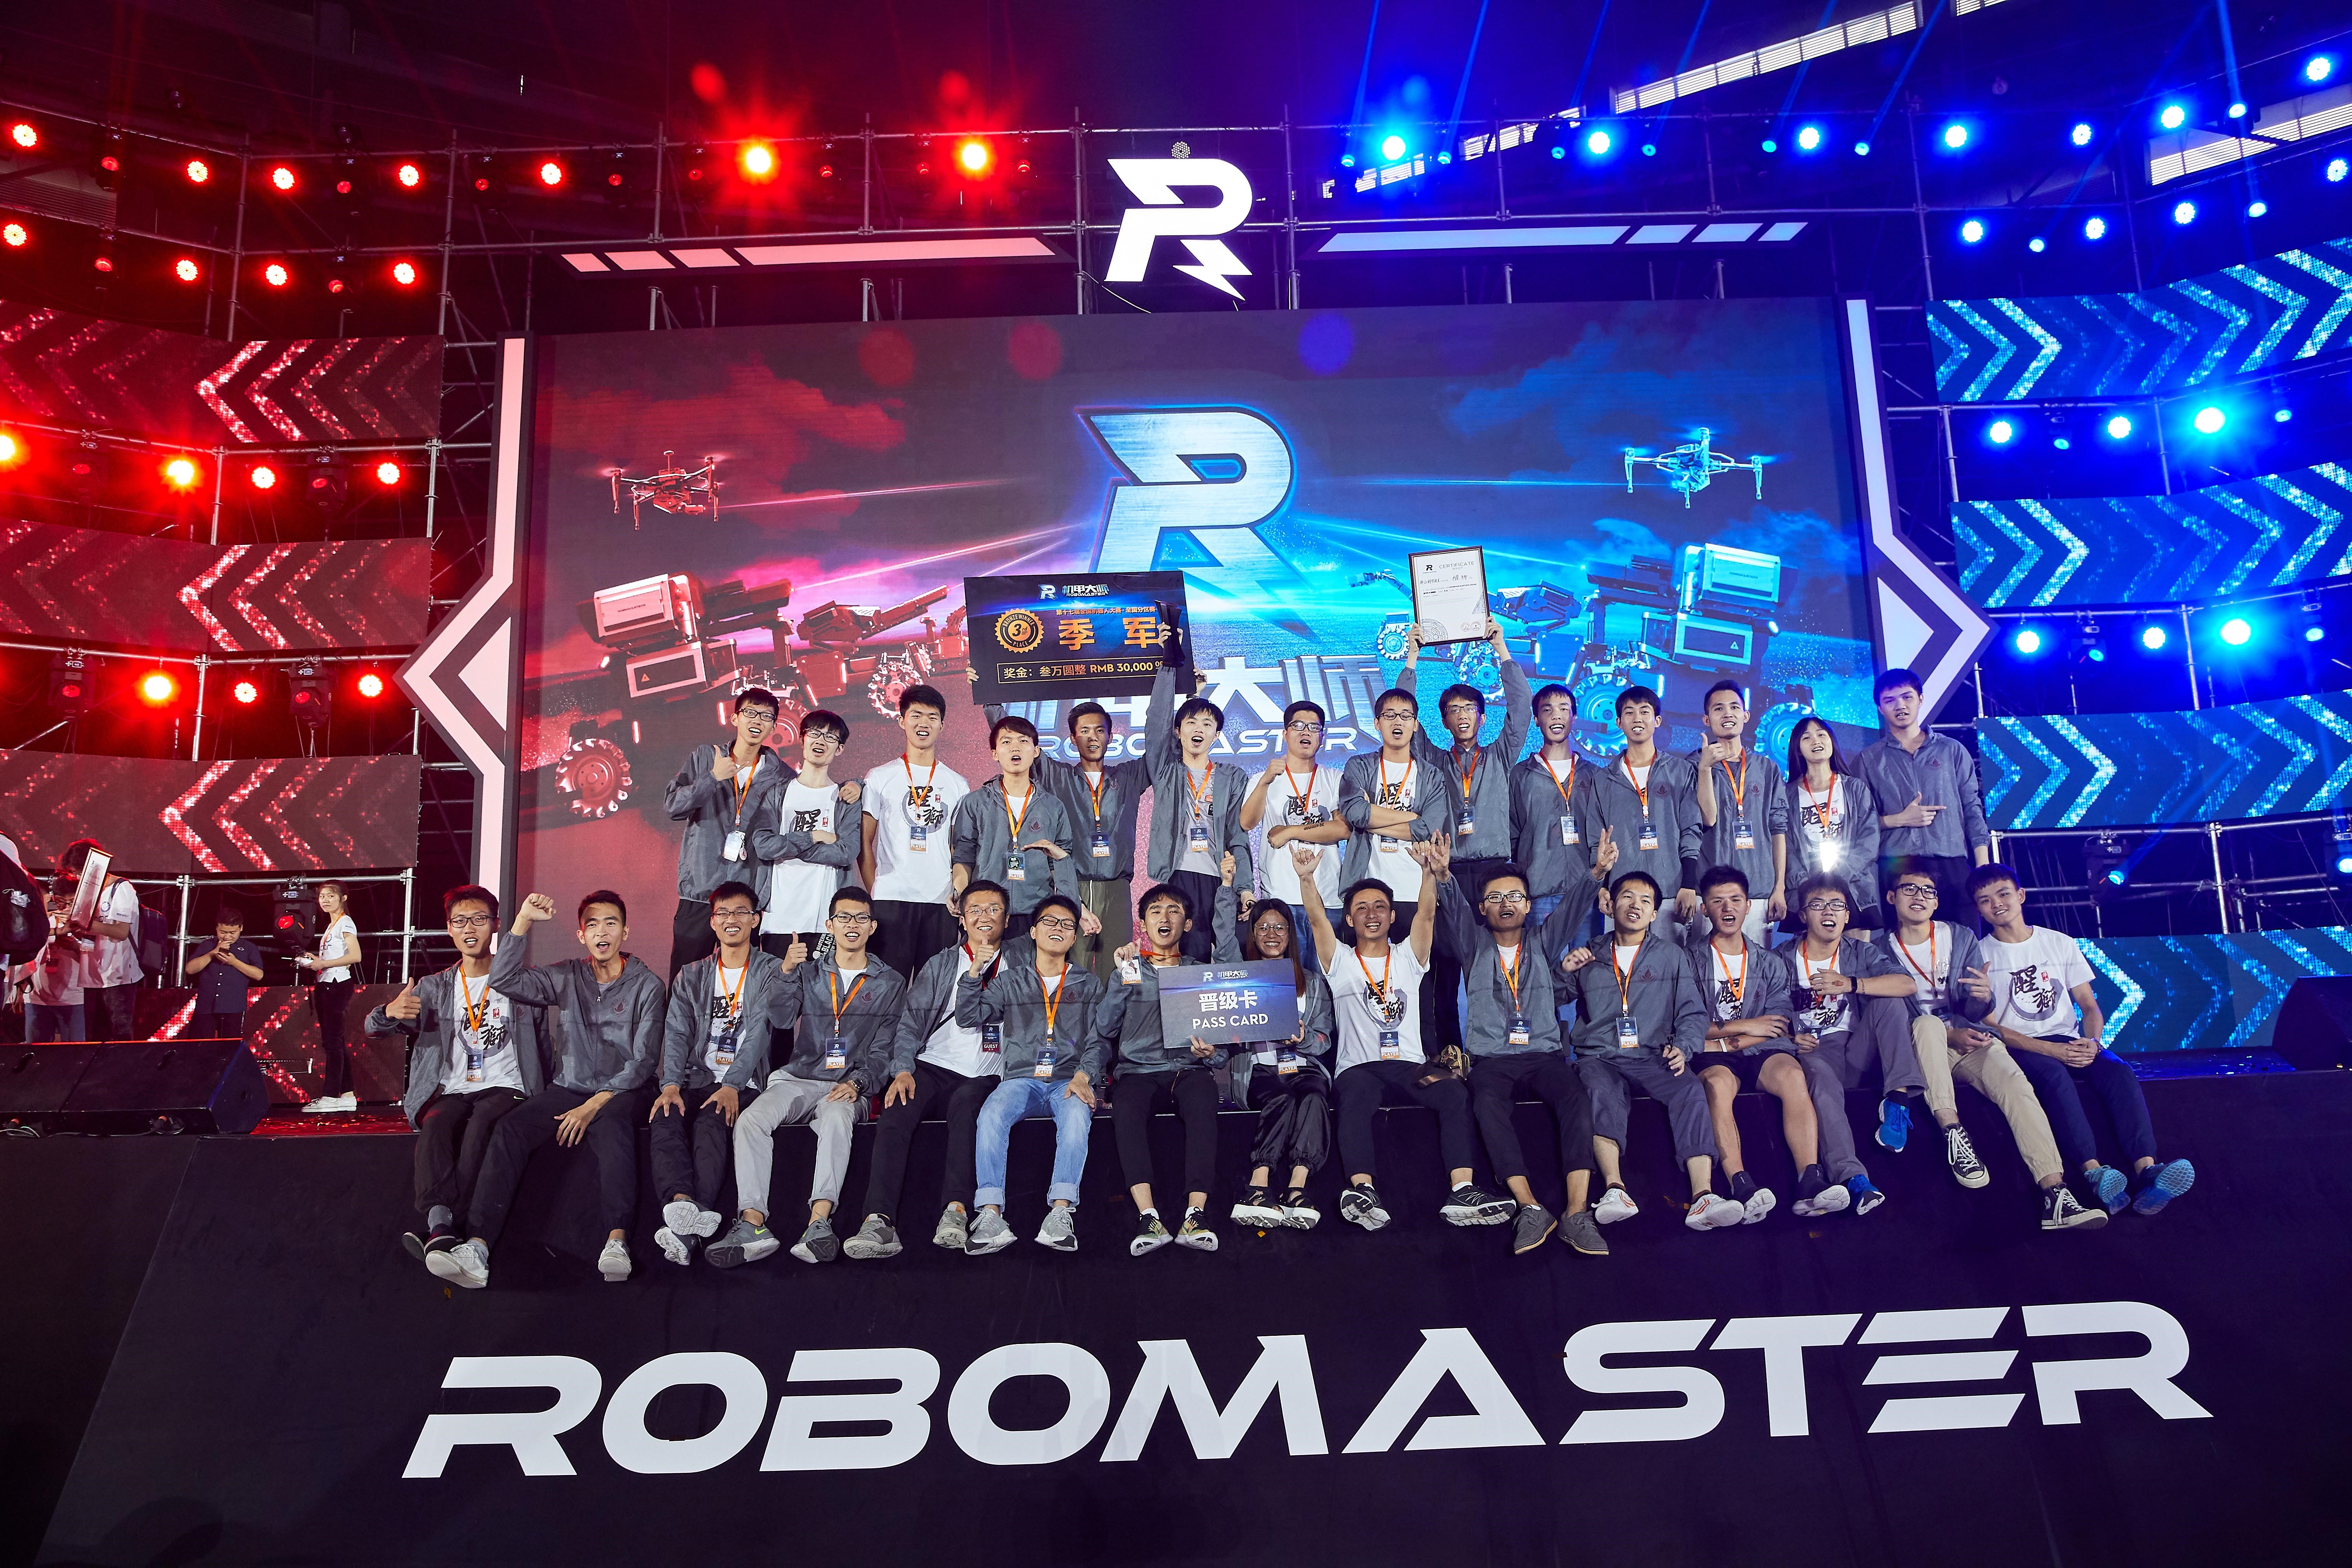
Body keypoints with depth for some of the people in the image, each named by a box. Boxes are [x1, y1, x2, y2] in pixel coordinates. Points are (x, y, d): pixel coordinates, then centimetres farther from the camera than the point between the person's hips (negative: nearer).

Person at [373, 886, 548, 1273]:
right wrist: (391, 1011, -19)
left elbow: (541, 1046, 11)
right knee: (436, 1126, -32)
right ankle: (443, 1230, -48)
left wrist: (543, 1097, -6)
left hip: (505, 1088, -2)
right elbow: (374, 1027, 7)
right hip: (453, 1091, 2)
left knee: (481, 1124, -35)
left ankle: (438, 1232, -42)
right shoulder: (435, 988, 16)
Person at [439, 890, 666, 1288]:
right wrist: (523, 922, -7)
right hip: (568, 1088, 4)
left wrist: (594, 1106, -16)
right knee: (510, 1127, -25)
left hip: (624, 1091, -3)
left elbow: (644, 1061, -6)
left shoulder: (647, 986, 1)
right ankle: (476, 1248, -36)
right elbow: (503, 981, 0)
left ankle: (617, 1241, -51)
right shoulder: (566, 977, 12)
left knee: (610, 1124, -38)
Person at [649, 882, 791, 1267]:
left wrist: (732, 1086, -20)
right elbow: (677, 1033, 5)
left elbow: (759, 1032, -5)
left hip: (743, 1085, -3)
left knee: (711, 1123, -33)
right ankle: (683, 1204, -52)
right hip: (695, 1079, 3)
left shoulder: (772, 976, 9)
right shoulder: (690, 976, 19)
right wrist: (671, 1084, -14)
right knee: (666, 1119, -30)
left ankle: (687, 1228, -47)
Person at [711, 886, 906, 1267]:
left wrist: (856, 1083, -13)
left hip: (849, 1087, -2)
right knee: (750, 1120, -27)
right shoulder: (809, 972, 17)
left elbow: (883, 1051, 6)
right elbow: (780, 1019, -1)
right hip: (796, 1079, 3)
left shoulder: (890, 983, 12)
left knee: (836, 1117, -37)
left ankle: (819, 1222, -47)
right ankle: (752, 1225, -35)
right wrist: (787, 974, -18)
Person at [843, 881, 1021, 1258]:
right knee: (897, 1111, -30)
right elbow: (909, 1023, 10)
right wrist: (903, 1069, -7)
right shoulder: (941, 964, 18)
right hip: (934, 1067, 1)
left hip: (988, 1078, -1)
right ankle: (879, 1222, -39)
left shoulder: (1020, 958, 18)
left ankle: (956, 1213, -44)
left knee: (965, 1102, -36)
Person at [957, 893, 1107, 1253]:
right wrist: (975, 971, -4)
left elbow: (1097, 1041, 9)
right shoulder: (1010, 981, 20)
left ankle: (1060, 1213, -41)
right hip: (1022, 1078, 1)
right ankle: (991, 1216, -37)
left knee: (1078, 1114, -36)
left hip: (1069, 1081, 0)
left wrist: (1083, 1076, -10)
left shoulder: (1089, 985, 19)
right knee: (992, 1113, -32)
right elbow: (969, 1017, 9)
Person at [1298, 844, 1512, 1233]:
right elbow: (1317, 920, -1)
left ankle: (1462, 1193, -40)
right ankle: (1363, 1190, -52)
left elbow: (1426, 913, 1)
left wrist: (1427, 870, -19)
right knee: (1357, 1091, -38)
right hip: (1358, 1067, -2)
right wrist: (1306, 878, -20)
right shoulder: (1341, 964, 17)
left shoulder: (1408, 958, 19)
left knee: (1456, 1091, -30)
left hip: (1411, 1067, 2)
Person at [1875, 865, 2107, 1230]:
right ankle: (1952, 1131, -37)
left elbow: (1976, 1013, 8)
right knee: (1927, 1022, -36)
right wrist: (1949, 1035, -17)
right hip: (1918, 1047, -2)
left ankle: (2055, 1193, -40)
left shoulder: (1962, 938, 13)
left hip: (1969, 1038, 2)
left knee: (2014, 1081, -27)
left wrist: (1983, 997, -18)